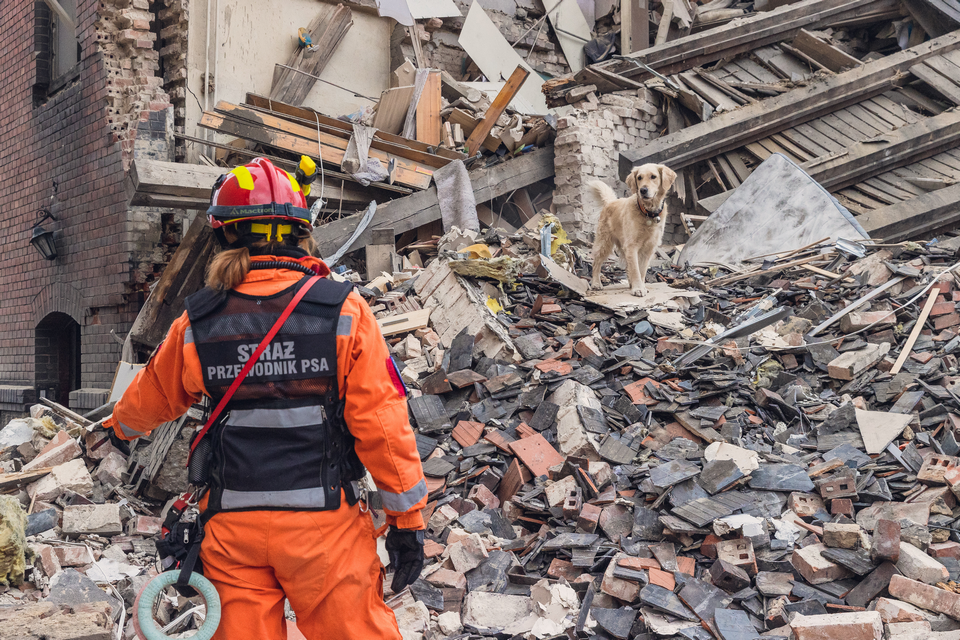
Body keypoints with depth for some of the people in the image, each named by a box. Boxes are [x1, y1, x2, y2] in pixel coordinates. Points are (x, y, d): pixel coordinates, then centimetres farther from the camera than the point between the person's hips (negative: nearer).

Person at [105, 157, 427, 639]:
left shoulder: (198, 322, 0)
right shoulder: (343, 311, -9)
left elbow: (150, 400, 18)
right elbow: (381, 423, -11)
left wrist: (118, 427, 42)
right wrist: (407, 521, -1)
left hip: (232, 526, 3)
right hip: (324, 524, -2)